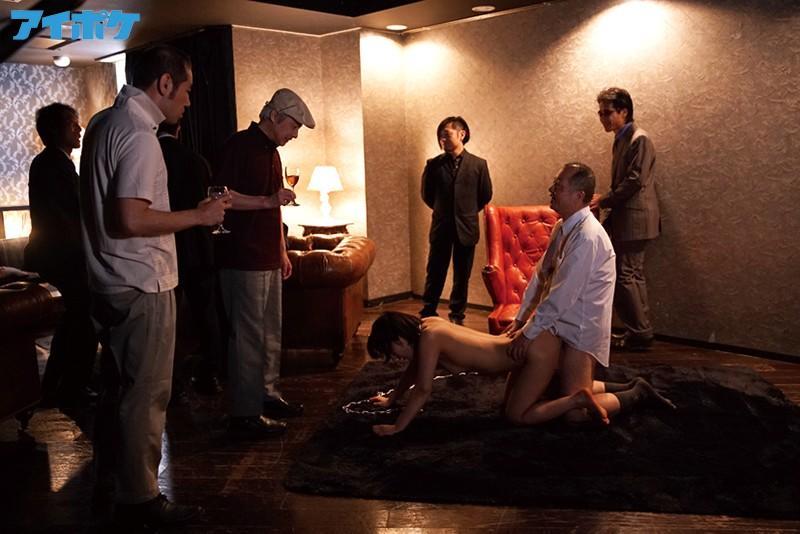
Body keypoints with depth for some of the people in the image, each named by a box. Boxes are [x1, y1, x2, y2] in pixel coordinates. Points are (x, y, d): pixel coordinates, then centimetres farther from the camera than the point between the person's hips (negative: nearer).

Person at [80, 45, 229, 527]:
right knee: (145, 396, 1)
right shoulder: (139, 135, -18)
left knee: (118, 389, 18)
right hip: (142, 286, -10)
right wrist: (199, 215, -16)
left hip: (111, 283, 10)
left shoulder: (104, 122, 12)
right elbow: (131, 219, -26)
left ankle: (109, 485, 31)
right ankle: (140, 500, 13)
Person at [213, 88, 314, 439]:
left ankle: (268, 395, 27)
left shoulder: (271, 152, 19)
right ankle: (245, 415, 1)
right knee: (248, 336, -6)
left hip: (268, 260, 9)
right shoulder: (240, 146, -9)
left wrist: (282, 251, 23)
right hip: (243, 260, -9)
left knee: (271, 333, 15)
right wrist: (268, 200, -22)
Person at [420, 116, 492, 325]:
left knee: (462, 276, 9)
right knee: (434, 274, 6)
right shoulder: (434, 164, -1)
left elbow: (485, 195, 7)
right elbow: (427, 194, 11)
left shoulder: (478, 164, -3)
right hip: (441, 228, 0)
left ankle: (457, 316, 22)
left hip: (466, 228, 0)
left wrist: (467, 212, 11)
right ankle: (427, 314, 17)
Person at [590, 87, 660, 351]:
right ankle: (640, 332, 21)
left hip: (634, 219, -10)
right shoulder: (622, 139, 16)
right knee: (632, 275, 13)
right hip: (625, 219, 10)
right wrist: (606, 201, 7)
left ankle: (639, 333, 1)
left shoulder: (639, 139, -13)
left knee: (624, 276, -7)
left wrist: (604, 200, -14)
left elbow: (634, 181, -21)